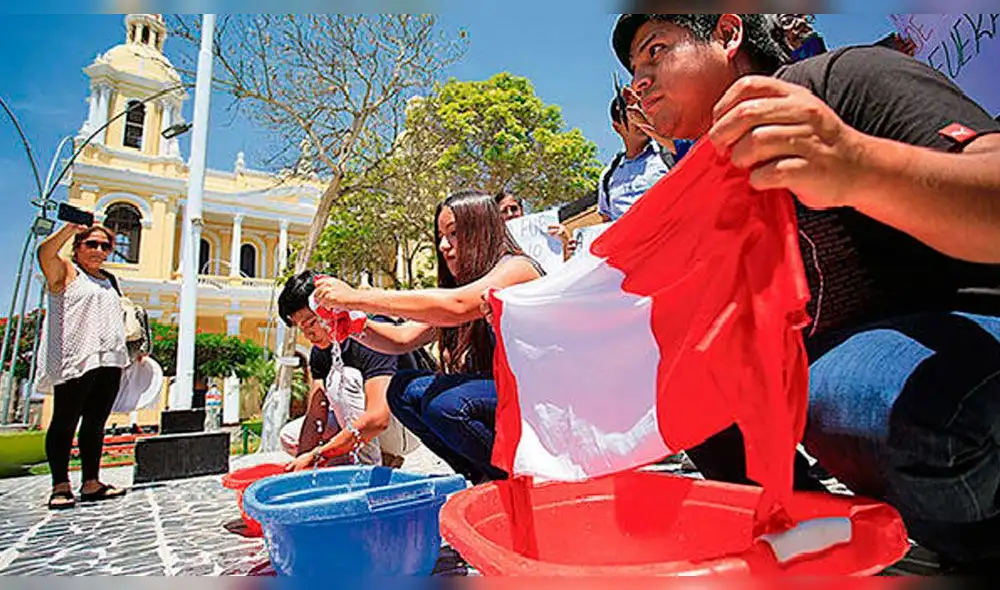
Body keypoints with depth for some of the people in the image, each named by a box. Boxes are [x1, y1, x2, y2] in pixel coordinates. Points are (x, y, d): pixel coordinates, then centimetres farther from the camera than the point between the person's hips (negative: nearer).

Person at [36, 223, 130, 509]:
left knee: (95, 424, 8)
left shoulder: (108, 279, 23)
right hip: (74, 361, -6)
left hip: (109, 362, 6)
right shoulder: (66, 270, 5)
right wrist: (72, 226, -25)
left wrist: (132, 351, 21)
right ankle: (60, 486, 5)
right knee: (65, 423, -1)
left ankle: (91, 483, 13)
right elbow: (45, 252, -18)